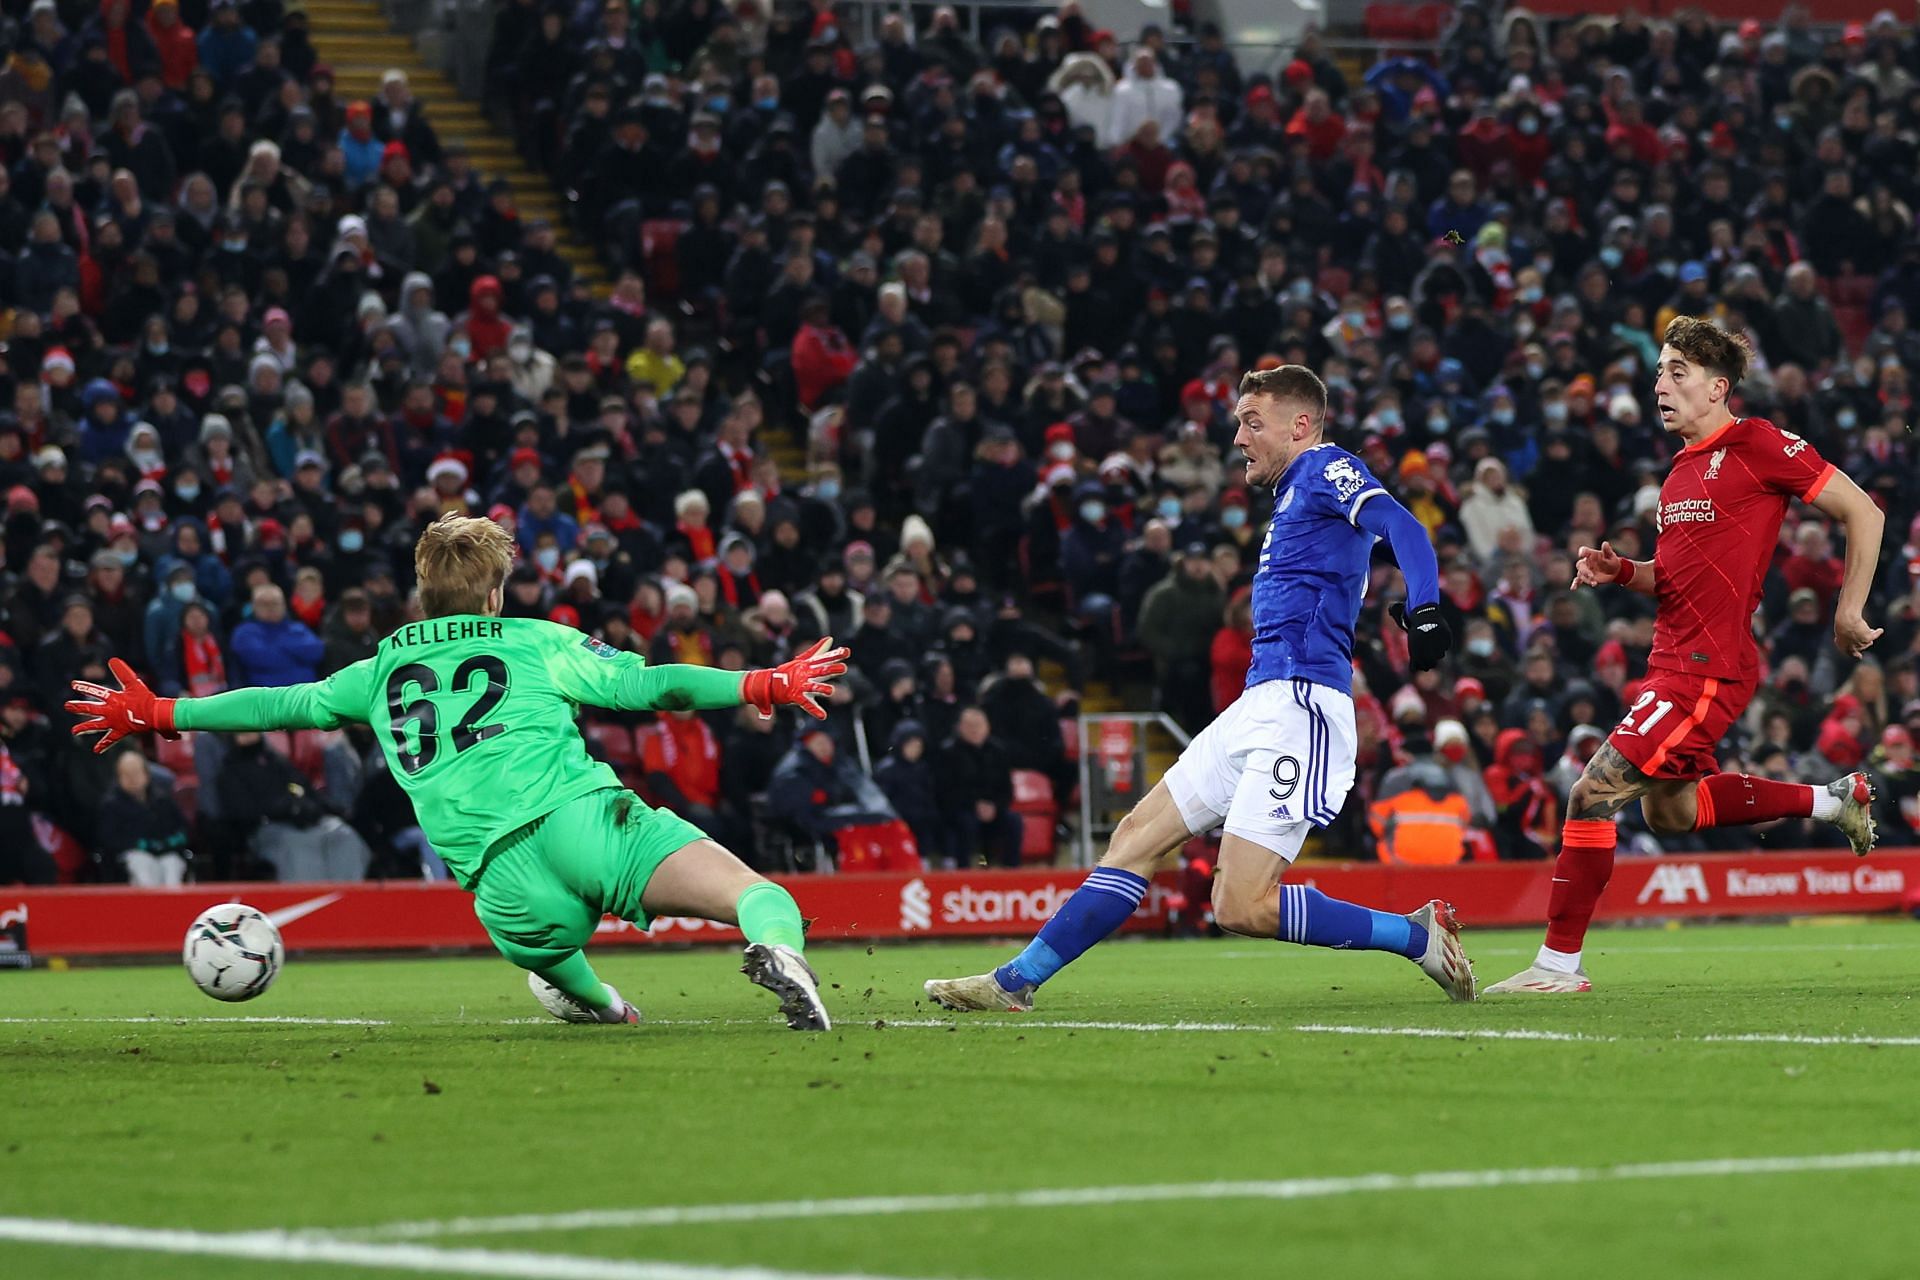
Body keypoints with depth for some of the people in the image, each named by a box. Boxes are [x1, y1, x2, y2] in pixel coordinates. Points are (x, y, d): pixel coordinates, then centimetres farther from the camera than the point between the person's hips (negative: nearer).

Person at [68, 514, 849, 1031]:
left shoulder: (383, 671, 26)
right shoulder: (536, 643, 20)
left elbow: (285, 705, 32)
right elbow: (641, 685, 12)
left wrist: (156, 714, 43)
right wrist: (757, 686, 19)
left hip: (504, 881, 3)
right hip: (583, 818, -2)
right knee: (763, 899, -16)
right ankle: (775, 949, -46)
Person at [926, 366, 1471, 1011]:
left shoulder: (1327, 469, -5)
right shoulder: (1294, 492, 24)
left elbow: (1403, 527, -22)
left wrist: (1423, 612, -37)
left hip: (1298, 706, -10)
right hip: (1258, 707, 10)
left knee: (1243, 906, -16)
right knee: (1138, 837, 10)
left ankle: (1419, 935, -4)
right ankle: (1016, 982, 14)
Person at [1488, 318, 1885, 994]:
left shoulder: (1757, 444, -11)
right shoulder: (1683, 468, 15)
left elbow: (1863, 513, -8)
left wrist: (1849, 610, -9)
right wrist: (1619, 571, 5)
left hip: (1706, 671, -10)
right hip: (1674, 660, 10)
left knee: (1593, 793, -13)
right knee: (1670, 809, 23)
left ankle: (1559, 962, -5)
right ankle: (1833, 798, 33)